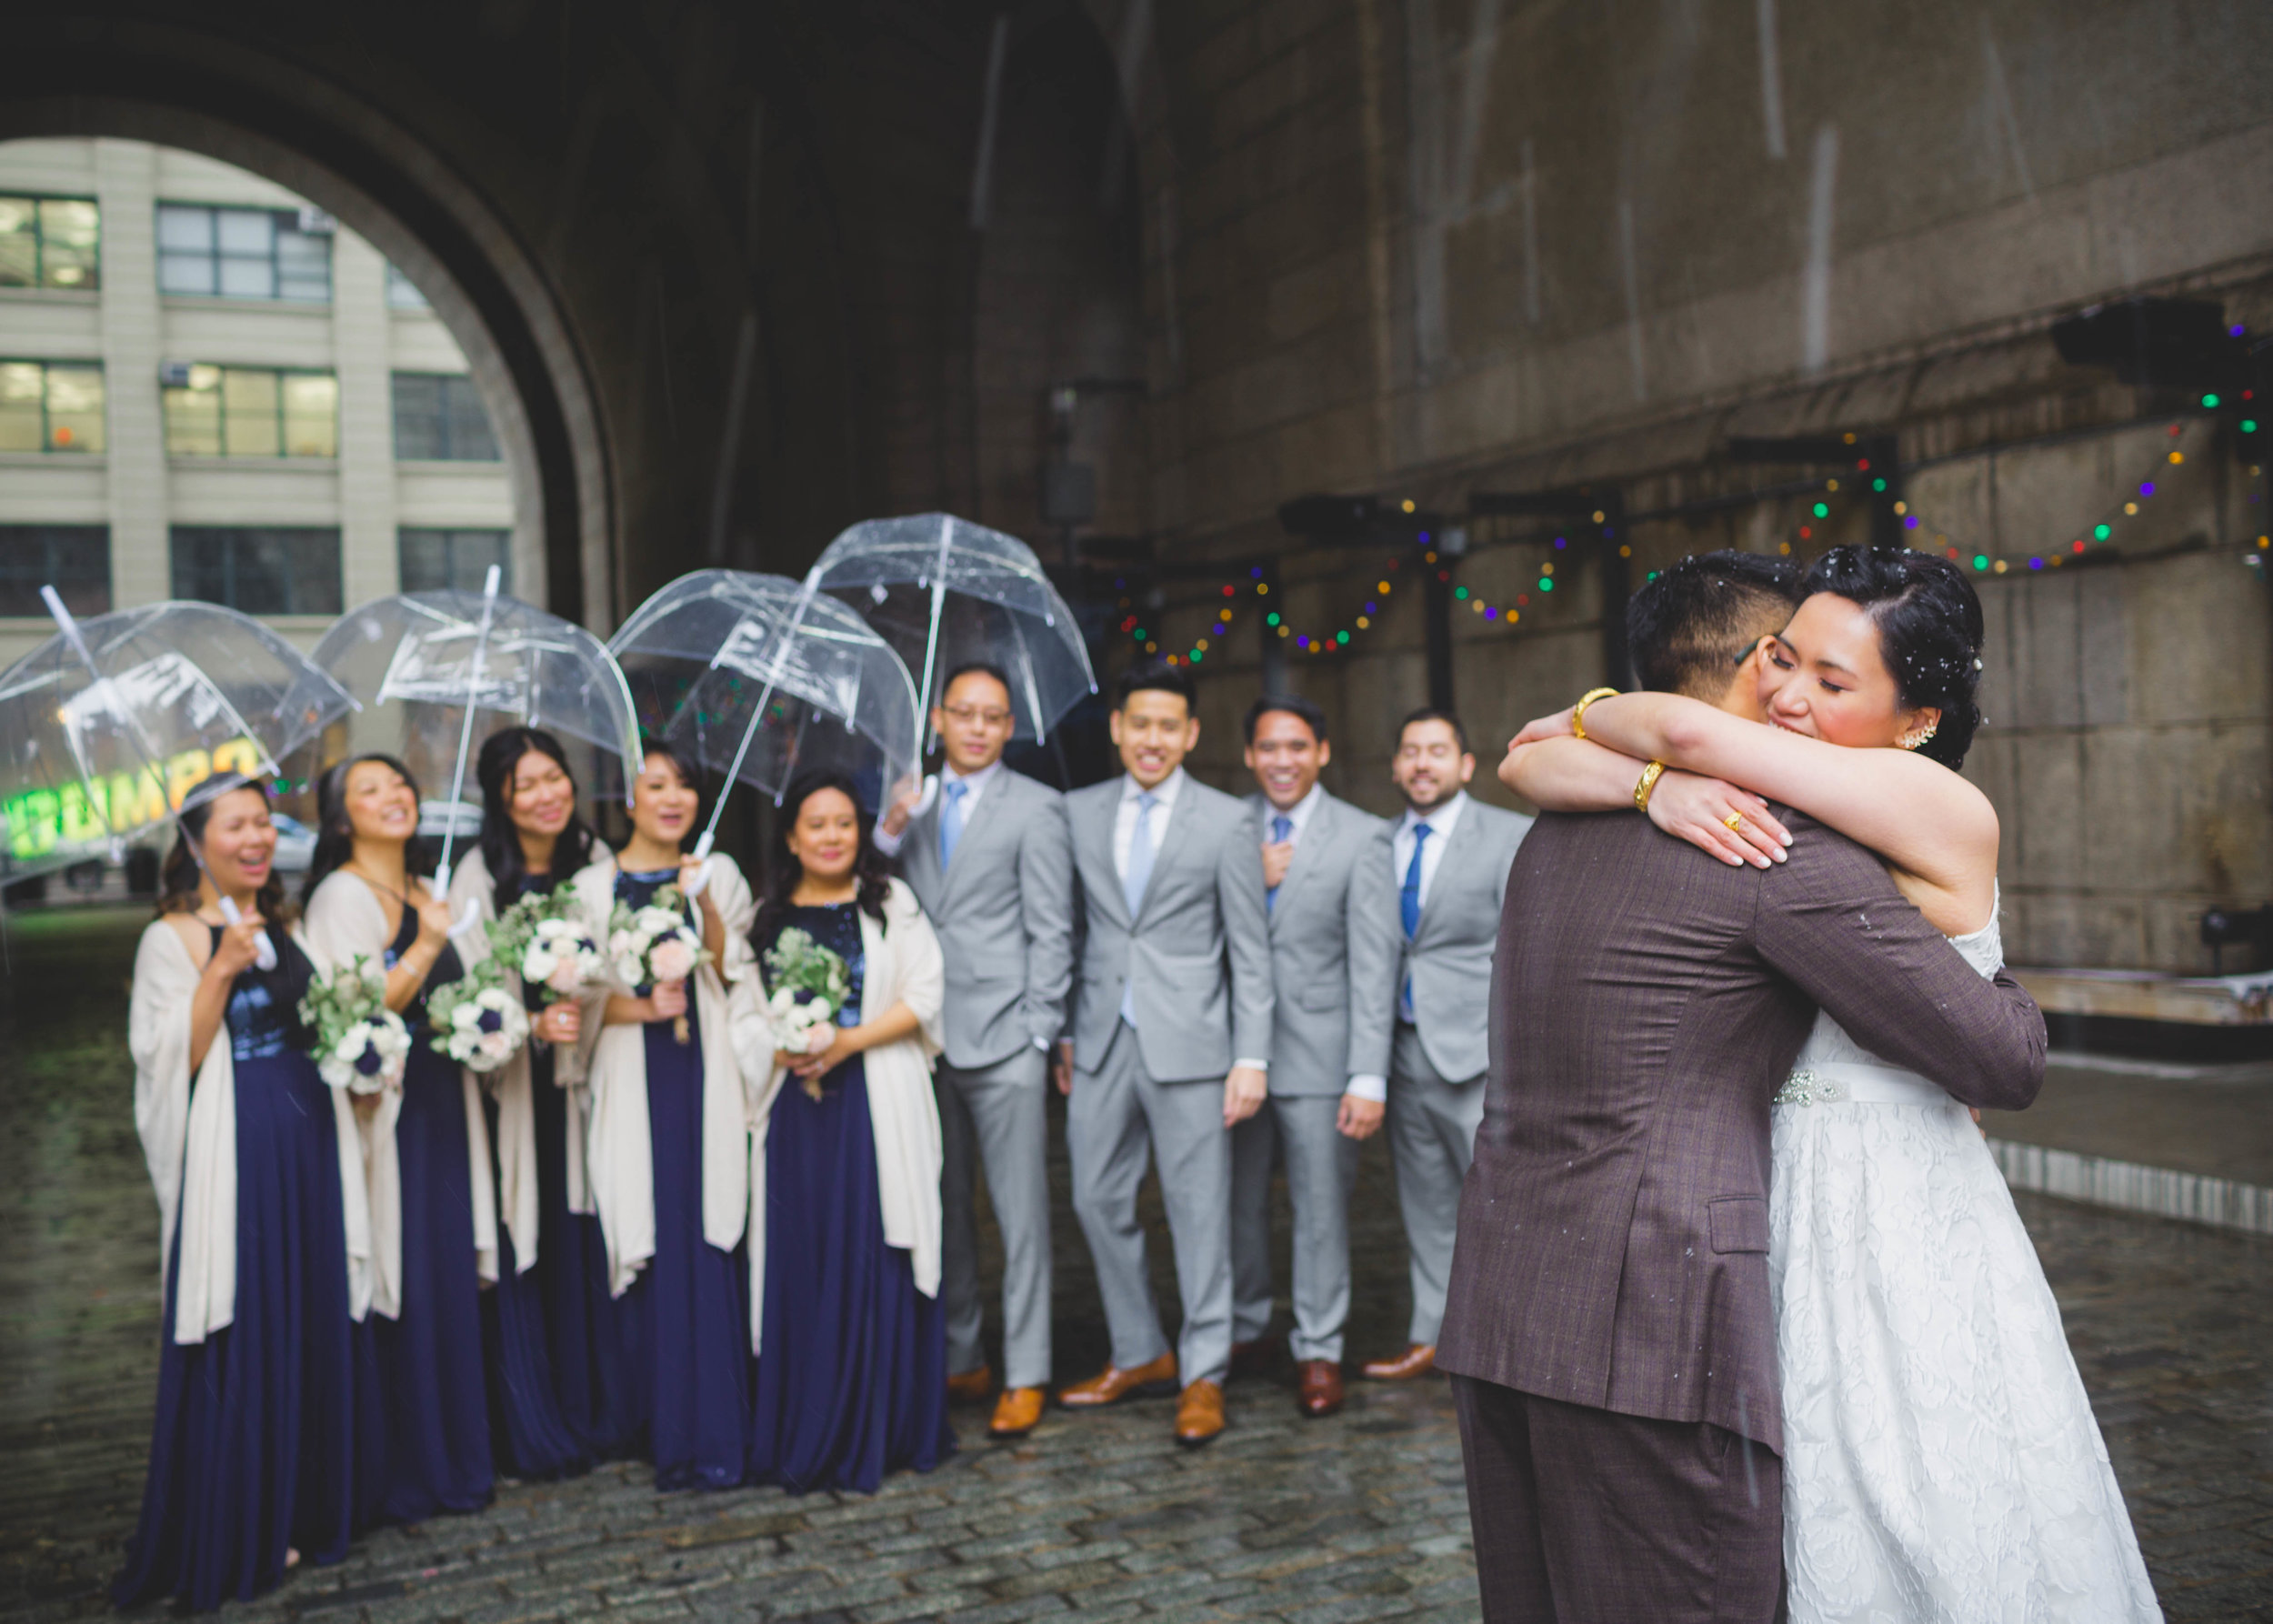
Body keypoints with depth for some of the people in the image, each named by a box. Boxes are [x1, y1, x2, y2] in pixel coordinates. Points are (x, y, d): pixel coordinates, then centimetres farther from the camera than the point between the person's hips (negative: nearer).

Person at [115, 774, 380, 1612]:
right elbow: (171, 1061, -14)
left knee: (315, 1325, 10)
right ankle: (234, 1537, 12)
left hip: (308, 1142, 6)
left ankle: (306, 1505, 23)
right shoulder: (172, 938, -6)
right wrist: (221, 968, -22)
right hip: (233, 1159, -6)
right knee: (241, 1340, 0)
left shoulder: (285, 927, 13)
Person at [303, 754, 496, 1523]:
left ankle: (457, 1460, 21)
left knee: (453, 1279, 10)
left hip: (442, 1104, 8)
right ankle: (405, 1475, 8)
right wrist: (425, 947, -22)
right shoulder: (343, 894, -9)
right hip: (387, 1113, -8)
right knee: (401, 1292, -3)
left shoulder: (425, 893, 16)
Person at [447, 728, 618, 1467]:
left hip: (579, 1078, 4)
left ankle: (590, 1408, 19)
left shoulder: (593, 861, 6)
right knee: (518, 1253, 0)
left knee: (580, 1247, 5)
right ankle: (528, 1427, 12)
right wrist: (534, 1025, -22)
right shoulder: (479, 875, -7)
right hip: (510, 1082, -3)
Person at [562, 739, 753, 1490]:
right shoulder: (594, 886, 7)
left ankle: (714, 1434, 2)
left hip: (706, 1074, 1)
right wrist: (641, 1007, -15)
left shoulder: (718, 874, 13)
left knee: (710, 1247, -4)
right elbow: (580, 993, 3)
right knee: (645, 1251, -3)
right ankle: (656, 1424, 9)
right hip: (632, 1081, -1)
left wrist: (705, 906, -10)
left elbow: (732, 972, 5)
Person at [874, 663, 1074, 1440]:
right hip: (927, 1040, 5)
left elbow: (1051, 933, -4)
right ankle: (959, 1359, 25)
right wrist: (890, 831, -6)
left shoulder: (1036, 808, -1)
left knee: (1021, 1214, 0)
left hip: (1001, 1041, -5)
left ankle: (1025, 1376, 8)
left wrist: (1038, 1036, -9)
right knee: (942, 1210, 12)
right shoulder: (915, 804, 15)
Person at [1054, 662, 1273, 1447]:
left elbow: (1250, 950, -2)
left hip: (1188, 1042, -4)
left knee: (1199, 1209, 2)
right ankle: (1139, 1354, 27)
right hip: (1102, 1038, 4)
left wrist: (1252, 1058, -7)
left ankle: (1203, 1374, 15)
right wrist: (1061, 1033, 8)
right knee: (1098, 1200, 10)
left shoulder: (1227, 821, -2)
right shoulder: (1079, 813, 8)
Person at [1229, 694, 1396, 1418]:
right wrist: (1253, 884, -14)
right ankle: (1241, 1326, 32)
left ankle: (1318, 1350, 18)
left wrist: (1370, 1076, -14)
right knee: (1238, 1200, 13)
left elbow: (1372, 963, -8)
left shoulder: (1361, 837, -4)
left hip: (1317, 1047, -3)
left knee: (1321, 1207, 3)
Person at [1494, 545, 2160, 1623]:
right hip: (1756, 1185, 6)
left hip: (1892, 1217, -5)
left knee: (1912, 1527, 4)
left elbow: (1690, 729, -22)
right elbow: (1530, 765, 4)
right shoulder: (1760, 809, 5)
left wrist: (1586, 715, -5)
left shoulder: (1948, 814, -14)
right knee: (1792, 1518, 13)